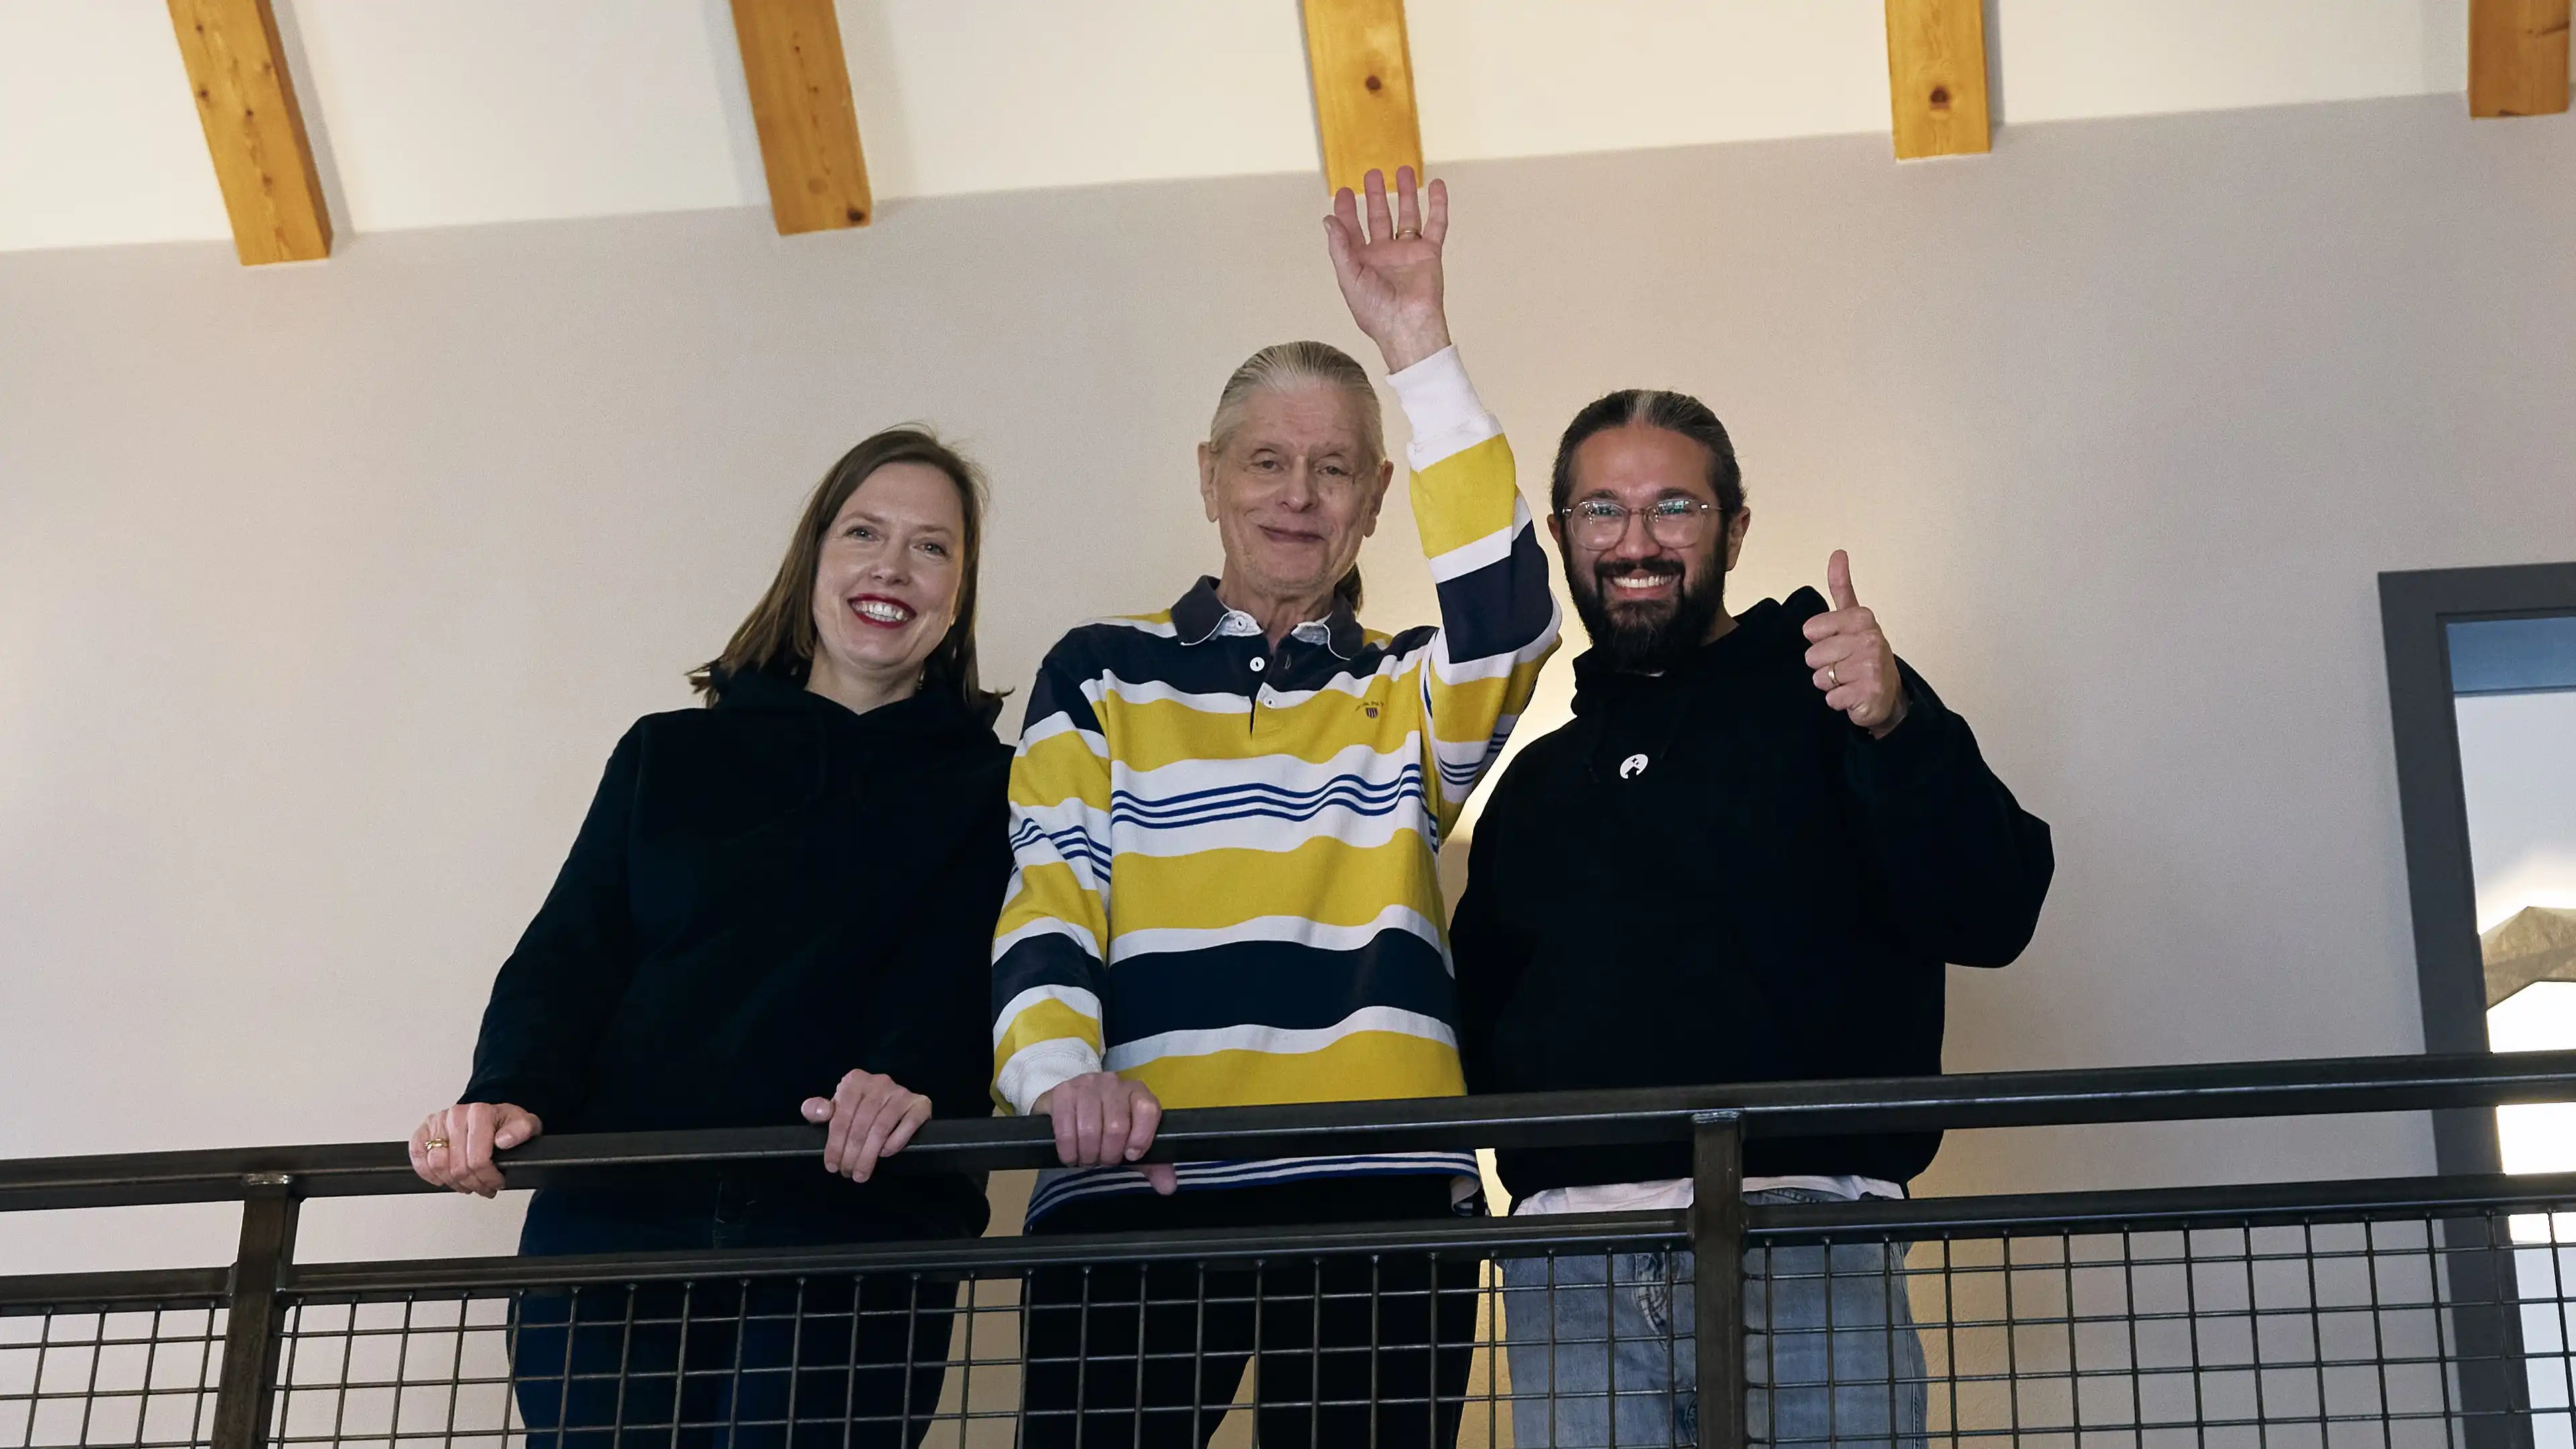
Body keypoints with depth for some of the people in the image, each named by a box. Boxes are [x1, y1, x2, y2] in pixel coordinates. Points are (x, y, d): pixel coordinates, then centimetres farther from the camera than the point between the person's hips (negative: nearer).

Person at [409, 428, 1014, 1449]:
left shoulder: (990, 787, 13)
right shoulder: (669, 755, 19)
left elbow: (968, 968, -5)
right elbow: (569, 956, 10)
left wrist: (911, 1078, -27)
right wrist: (509, 1095, -11)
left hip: (854, 1241, -2)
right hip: (616, 1222, 2)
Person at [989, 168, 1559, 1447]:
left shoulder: (1405, 698, 18)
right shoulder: (1103, 673, 16)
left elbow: (1509, 621, -5)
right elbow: (1047, 900, 4)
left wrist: (1419, 353, -10)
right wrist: (1061, 1070, -17)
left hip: (1381, 1201, 1)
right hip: (1132, 1197, -1)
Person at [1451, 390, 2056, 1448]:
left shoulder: (1821, 699, 5)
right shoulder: (1536, 783, 20)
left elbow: (1991, 917, -8)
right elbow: (1480, 1012, 27)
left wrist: (1897, 730, -23)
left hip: (1800, 1246, -4)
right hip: (1570, 1269, 4)